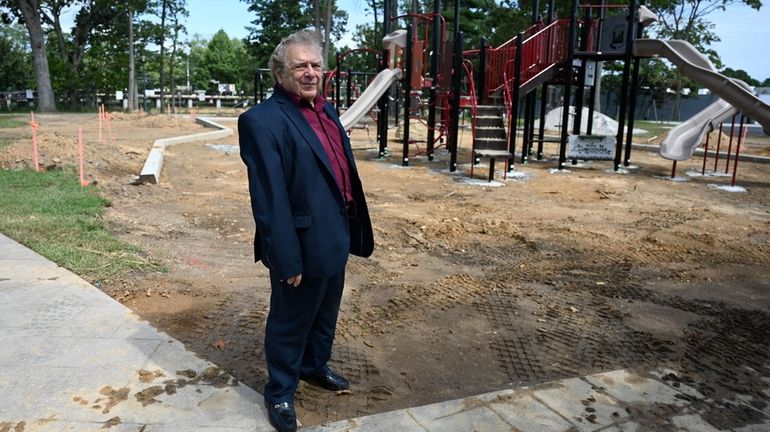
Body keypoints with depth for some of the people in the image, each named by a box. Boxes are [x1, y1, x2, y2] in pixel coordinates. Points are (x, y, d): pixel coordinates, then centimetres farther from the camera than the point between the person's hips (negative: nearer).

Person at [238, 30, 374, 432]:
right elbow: (269, 199, -22)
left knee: (325, 315, 25)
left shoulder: (326, 111, 8)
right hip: (304, 245, -8)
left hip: (336, 238, 8)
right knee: (290, 322, 12)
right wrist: (287, 259, -22)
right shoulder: (262, 119, -19)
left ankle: (315, 366, 49)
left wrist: (353, 229, 13)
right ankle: (280, 391, 34)